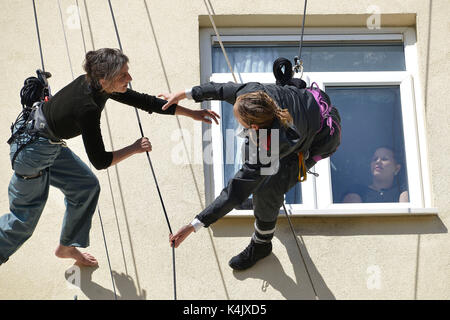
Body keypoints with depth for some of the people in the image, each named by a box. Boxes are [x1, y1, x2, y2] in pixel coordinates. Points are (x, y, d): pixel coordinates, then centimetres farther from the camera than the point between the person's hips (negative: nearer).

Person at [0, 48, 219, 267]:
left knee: (87, 186, 15)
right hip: (32, 148, -9)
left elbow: (143, 101, 1)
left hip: (51, 145, 9)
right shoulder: (87, 109, -33)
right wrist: (135, 148, -12)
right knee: (25, 218, 2)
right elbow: (100, 161, -24)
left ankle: (67, 247, 31)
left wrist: (192, 114, 5)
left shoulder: (95, 85, -8)